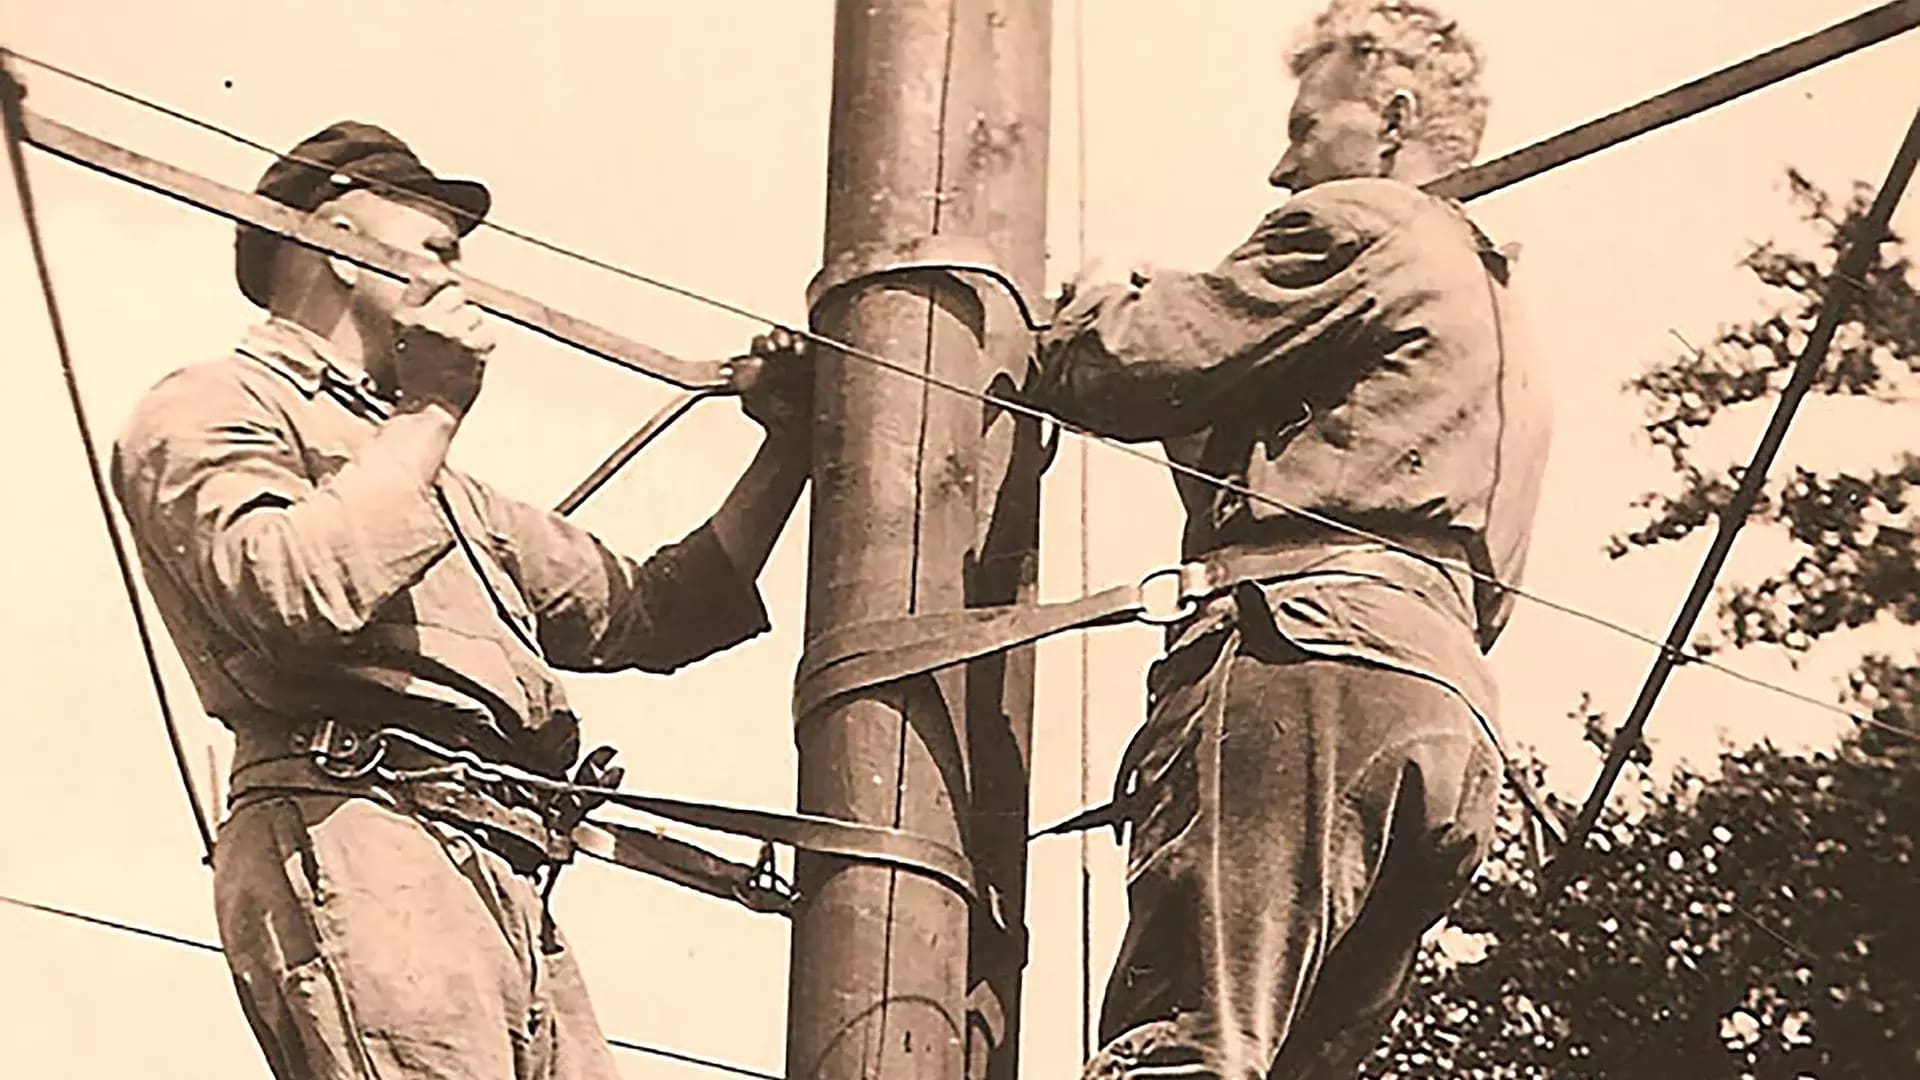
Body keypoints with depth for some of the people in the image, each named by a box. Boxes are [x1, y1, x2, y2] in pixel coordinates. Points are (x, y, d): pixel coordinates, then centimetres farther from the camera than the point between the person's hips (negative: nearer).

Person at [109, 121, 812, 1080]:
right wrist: (430, 409, 1)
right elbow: (292, 594, -12)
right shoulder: (208, 407, 11)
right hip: (348, 832, -8)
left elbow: (642, 613, 34)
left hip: (504, 880, 8)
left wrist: (788, 449, 27)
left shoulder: (445, 491, 37)